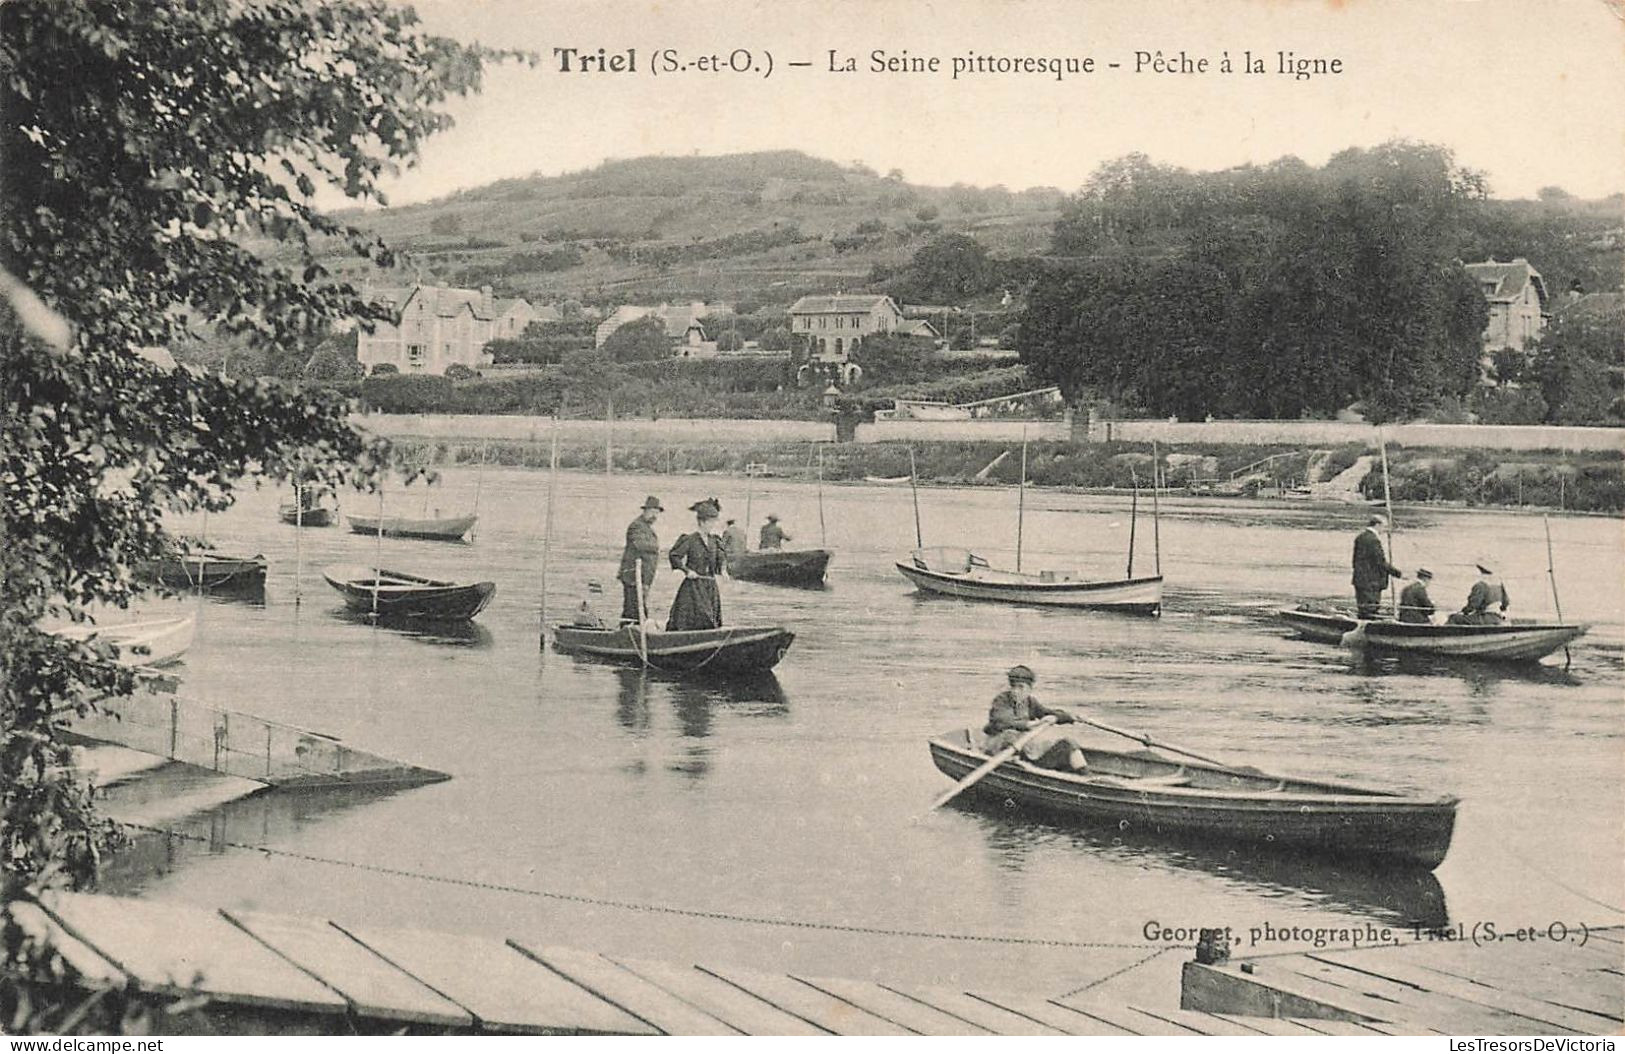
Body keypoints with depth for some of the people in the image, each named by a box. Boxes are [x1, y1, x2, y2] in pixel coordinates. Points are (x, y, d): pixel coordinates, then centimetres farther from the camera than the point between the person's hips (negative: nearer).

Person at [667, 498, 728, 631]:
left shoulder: (714, 540, 8)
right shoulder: (690, 540, -10)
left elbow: (721, 557, 19)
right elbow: (674, 556, -7)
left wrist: (723, 568, -1)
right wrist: (687, 570, -13)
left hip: (710, 585, 6)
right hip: (693, 585, -6)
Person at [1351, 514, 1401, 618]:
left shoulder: (1359, 537, 10)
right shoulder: (1373, 540, -18)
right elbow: (1381, 563, -18)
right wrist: (1398, 573, -12)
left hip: (1359, 579, 9)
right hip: (1371, 582, -9)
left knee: (1362, 611, 13)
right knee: (1370, 612, -5)